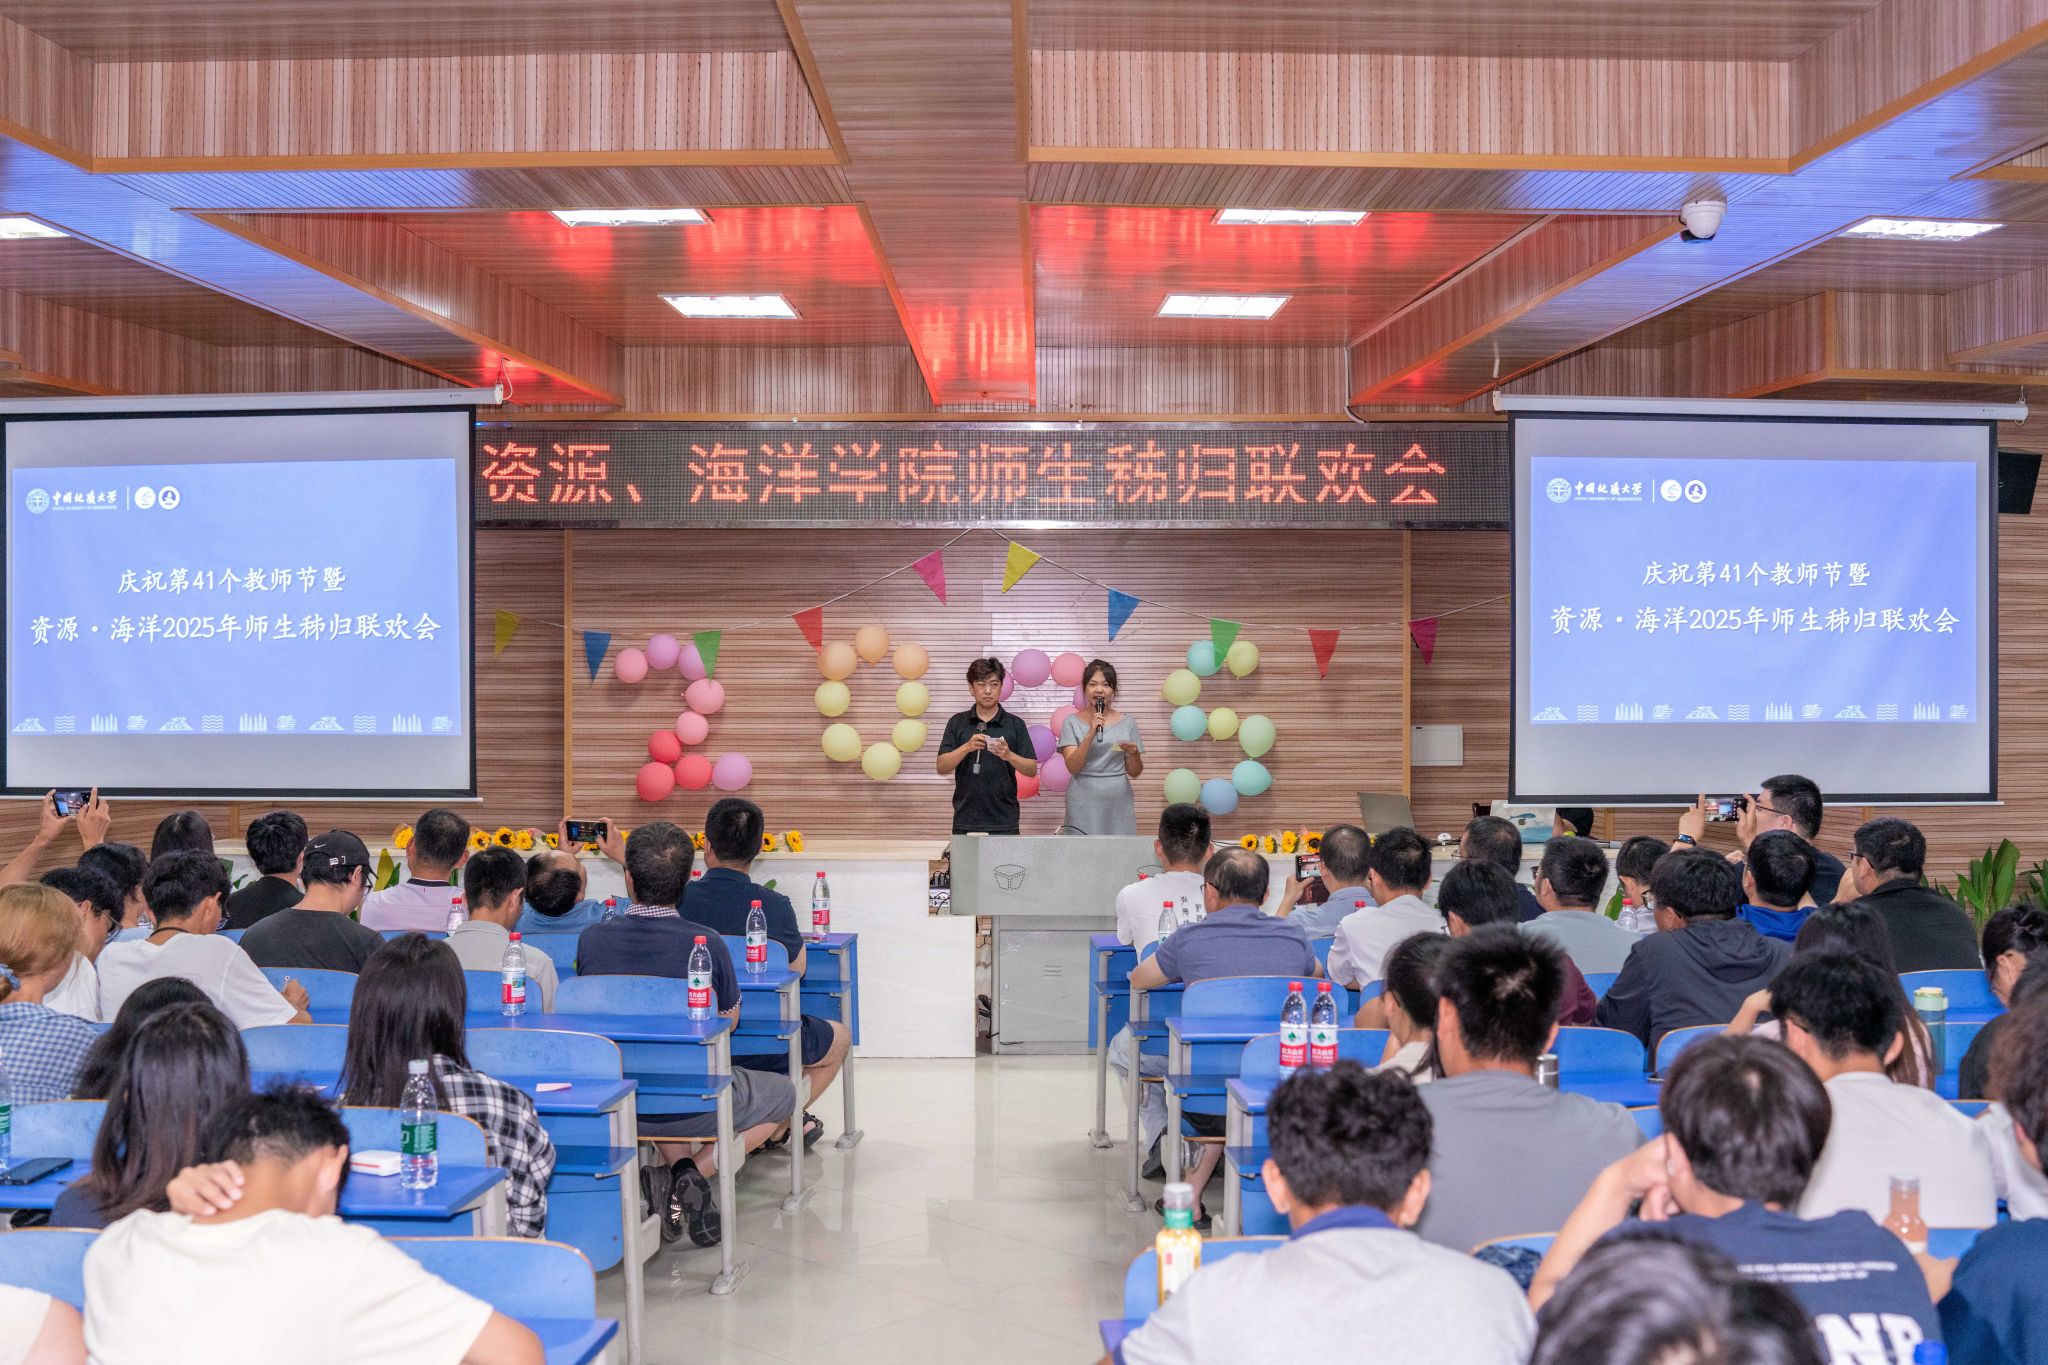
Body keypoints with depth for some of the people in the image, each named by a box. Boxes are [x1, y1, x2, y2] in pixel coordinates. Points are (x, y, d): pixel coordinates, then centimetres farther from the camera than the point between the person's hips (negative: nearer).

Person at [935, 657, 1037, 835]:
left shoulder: (1015, 724, 3)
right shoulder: (957, 723, 5)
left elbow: (1032, 770, -1)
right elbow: (942, 767, -2)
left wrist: (1008, 755, -19)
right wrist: (967, 747, -18)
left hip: (1004, 822, -1)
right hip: (965, 822, 1)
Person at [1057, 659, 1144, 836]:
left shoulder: (1127, 723, 5)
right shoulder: (1073, 722, 1)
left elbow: (1134, 772, 8)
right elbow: (1072, 767, -9)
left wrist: (1133, 753, -13)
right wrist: (1090, 734, -19)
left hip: (1118, 803, 2)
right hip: (1084, 805, -1)